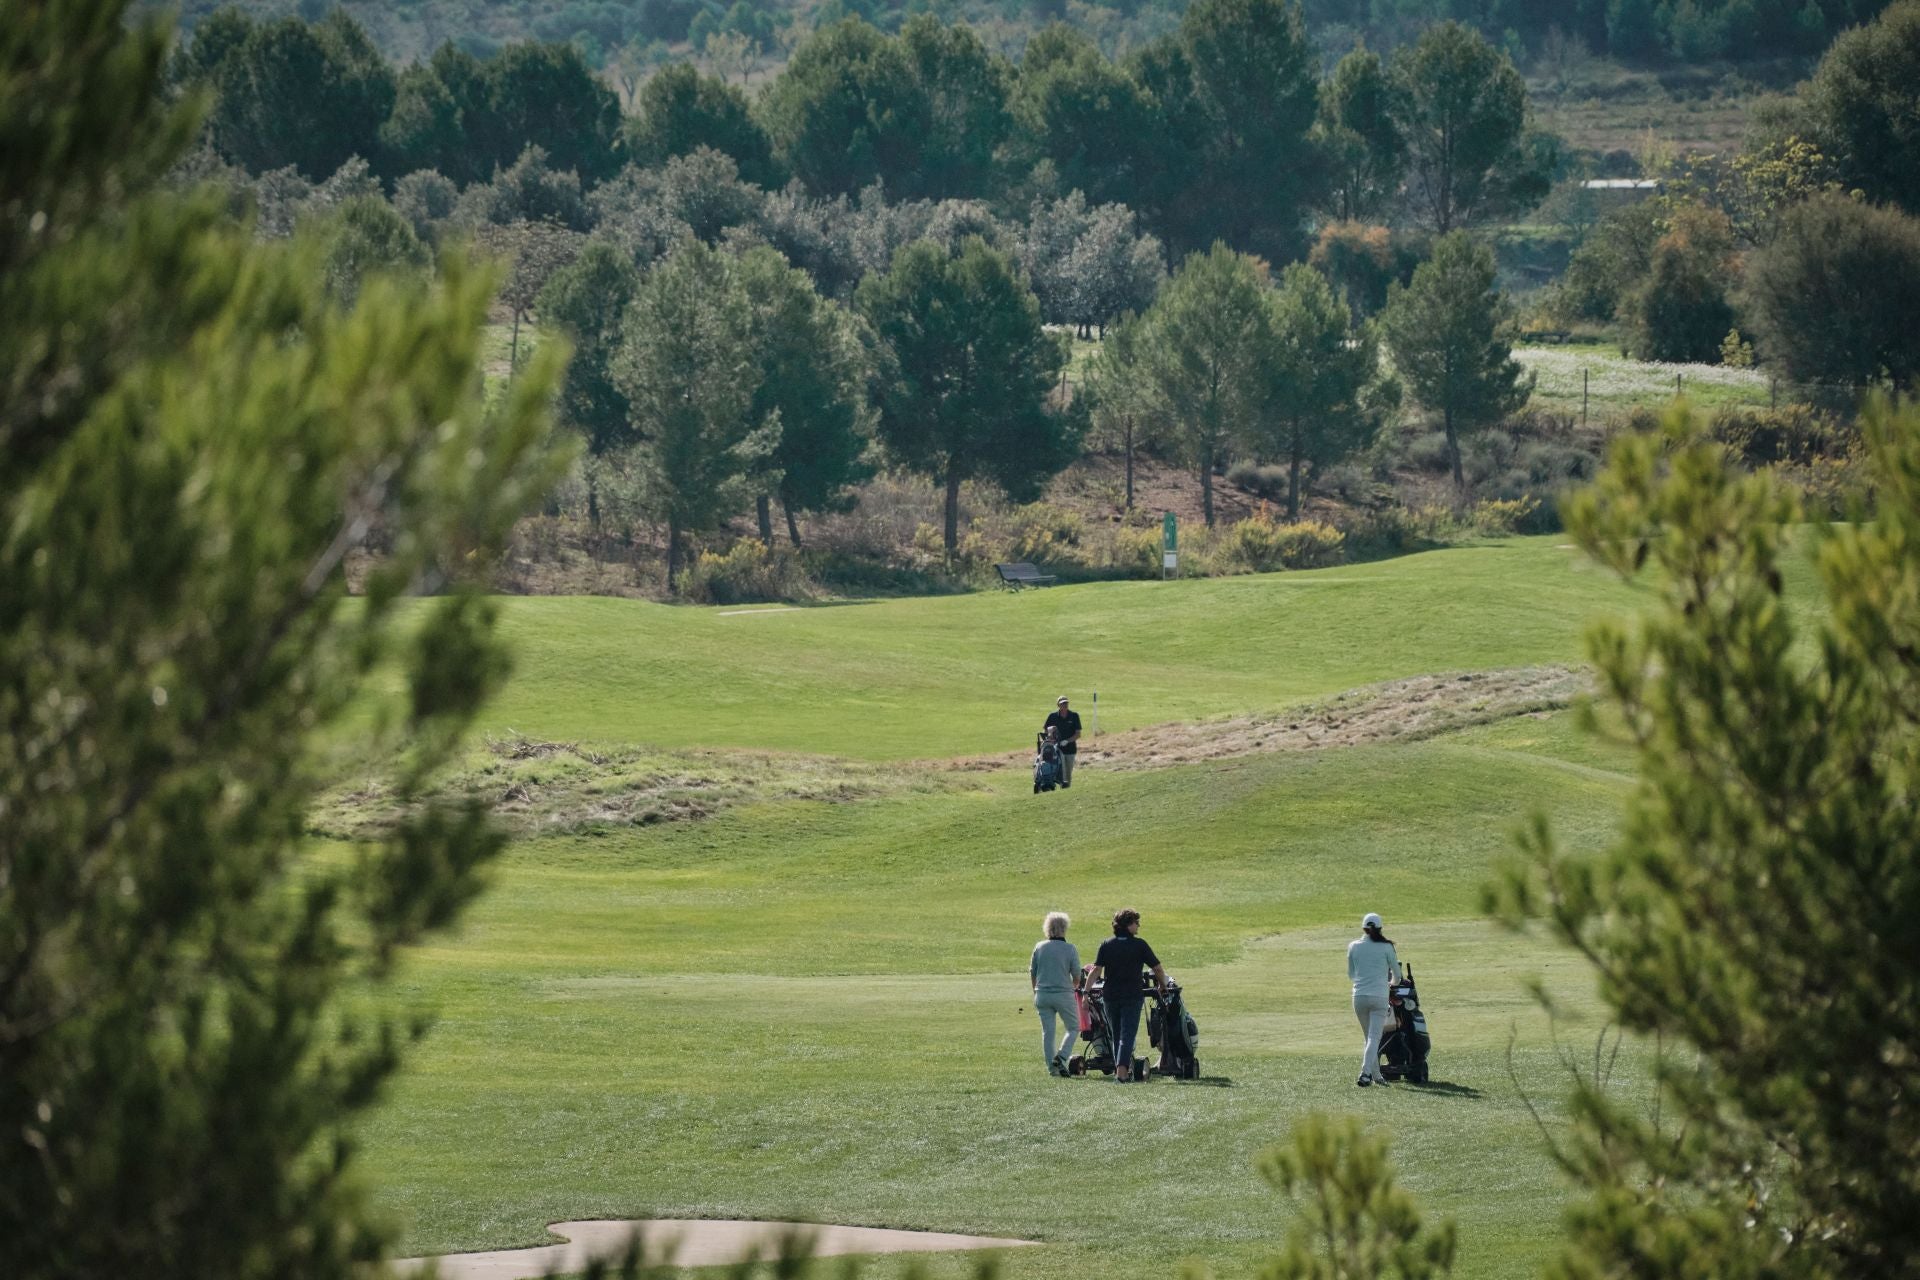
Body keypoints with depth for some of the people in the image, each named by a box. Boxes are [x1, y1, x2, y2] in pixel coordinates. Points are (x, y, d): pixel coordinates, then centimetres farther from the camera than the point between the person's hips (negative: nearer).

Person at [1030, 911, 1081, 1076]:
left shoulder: (1039, 947, 2)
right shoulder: (1070, 949, -8)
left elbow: (1032, 973, 8)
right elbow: (1077, 976, -4)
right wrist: (1073, 988, 18)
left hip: (1042, 994, 3)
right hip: (1064, 994, -3)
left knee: (1047, 1031, 8)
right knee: (1073, 1028, 12)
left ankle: (1052, 1067, 8)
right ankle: (1061, 1057, -6)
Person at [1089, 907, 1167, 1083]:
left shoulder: (1106, 945, 3)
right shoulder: (1139, 945, -4)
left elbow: (1096, 970, -6)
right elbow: (1158, 968, 0)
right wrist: (1162, 986, 18)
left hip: (1111, 996, 3)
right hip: (1132, 996, -3)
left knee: (1116, 1035, 16)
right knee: (1128, 1034, -5)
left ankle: (1119, 1069, 22)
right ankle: (1122, 1071, -19)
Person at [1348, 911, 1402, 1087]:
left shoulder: (1353, 946, 4)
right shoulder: (1386, 947, -3)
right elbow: (1397, 974, 6)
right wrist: (1392, 984, 29)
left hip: (1359, 996, 3)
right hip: (1379, 995, -3)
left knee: (1369, 1036, 16)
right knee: (1375, 1037, -5)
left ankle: (1375, 1074, 19)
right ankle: (1366, 1073, -19)